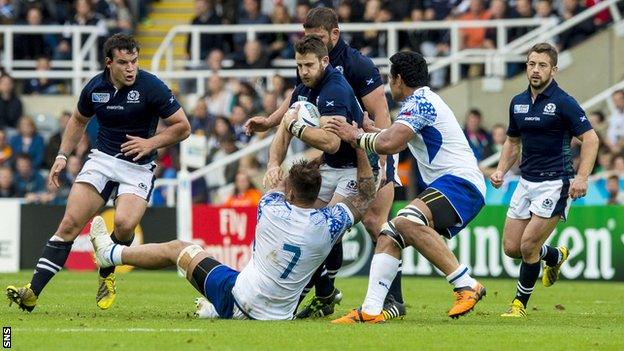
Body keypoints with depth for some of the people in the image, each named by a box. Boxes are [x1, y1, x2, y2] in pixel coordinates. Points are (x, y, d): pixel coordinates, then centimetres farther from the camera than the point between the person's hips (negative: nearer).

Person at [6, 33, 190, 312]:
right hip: (102, 160, 3)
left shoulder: (151, 87, -13)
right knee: (70, 222, -10)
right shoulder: (95, 87, 0)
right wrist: (62, 156, 12)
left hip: (138, 166, -3)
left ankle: (107, 275, 3)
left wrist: (150, 143, -17)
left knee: (124, 223, -28)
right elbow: (79, 119, 21)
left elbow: (182, 127, -6)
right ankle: (32, 292, -13)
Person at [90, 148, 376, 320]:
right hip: (280, 313, 3)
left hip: (240, 299, -3)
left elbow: (280, 185, 8)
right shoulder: (328, 224, -14)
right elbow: (366, 195, 4)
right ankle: (214, 309, 56)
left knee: (178, 249, 16)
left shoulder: (272, 211, -16)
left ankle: (110, 253, 32)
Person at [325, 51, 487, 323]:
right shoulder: (422, 102, 23)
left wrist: (356, 137, -5)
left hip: (461, 181, -11)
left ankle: (466, 286, -29)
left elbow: (389, 144, -21)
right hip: (441, 187, 11)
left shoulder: (420, 101, -9)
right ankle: (371, 311, -8)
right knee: (388, 237, 1)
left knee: (407, 221, -33)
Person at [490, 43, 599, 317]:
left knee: (528, 246, -11)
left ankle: (520, 304, 7)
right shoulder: (518, 102, 9)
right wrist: (501, 171, 6)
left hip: (555, 184, -7)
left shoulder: (563, 103, -11)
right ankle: (556, 256, 36)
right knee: (511, 247, 7)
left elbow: (590, 138, -14)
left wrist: (581, 177, -25)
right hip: (526, 182, 7)